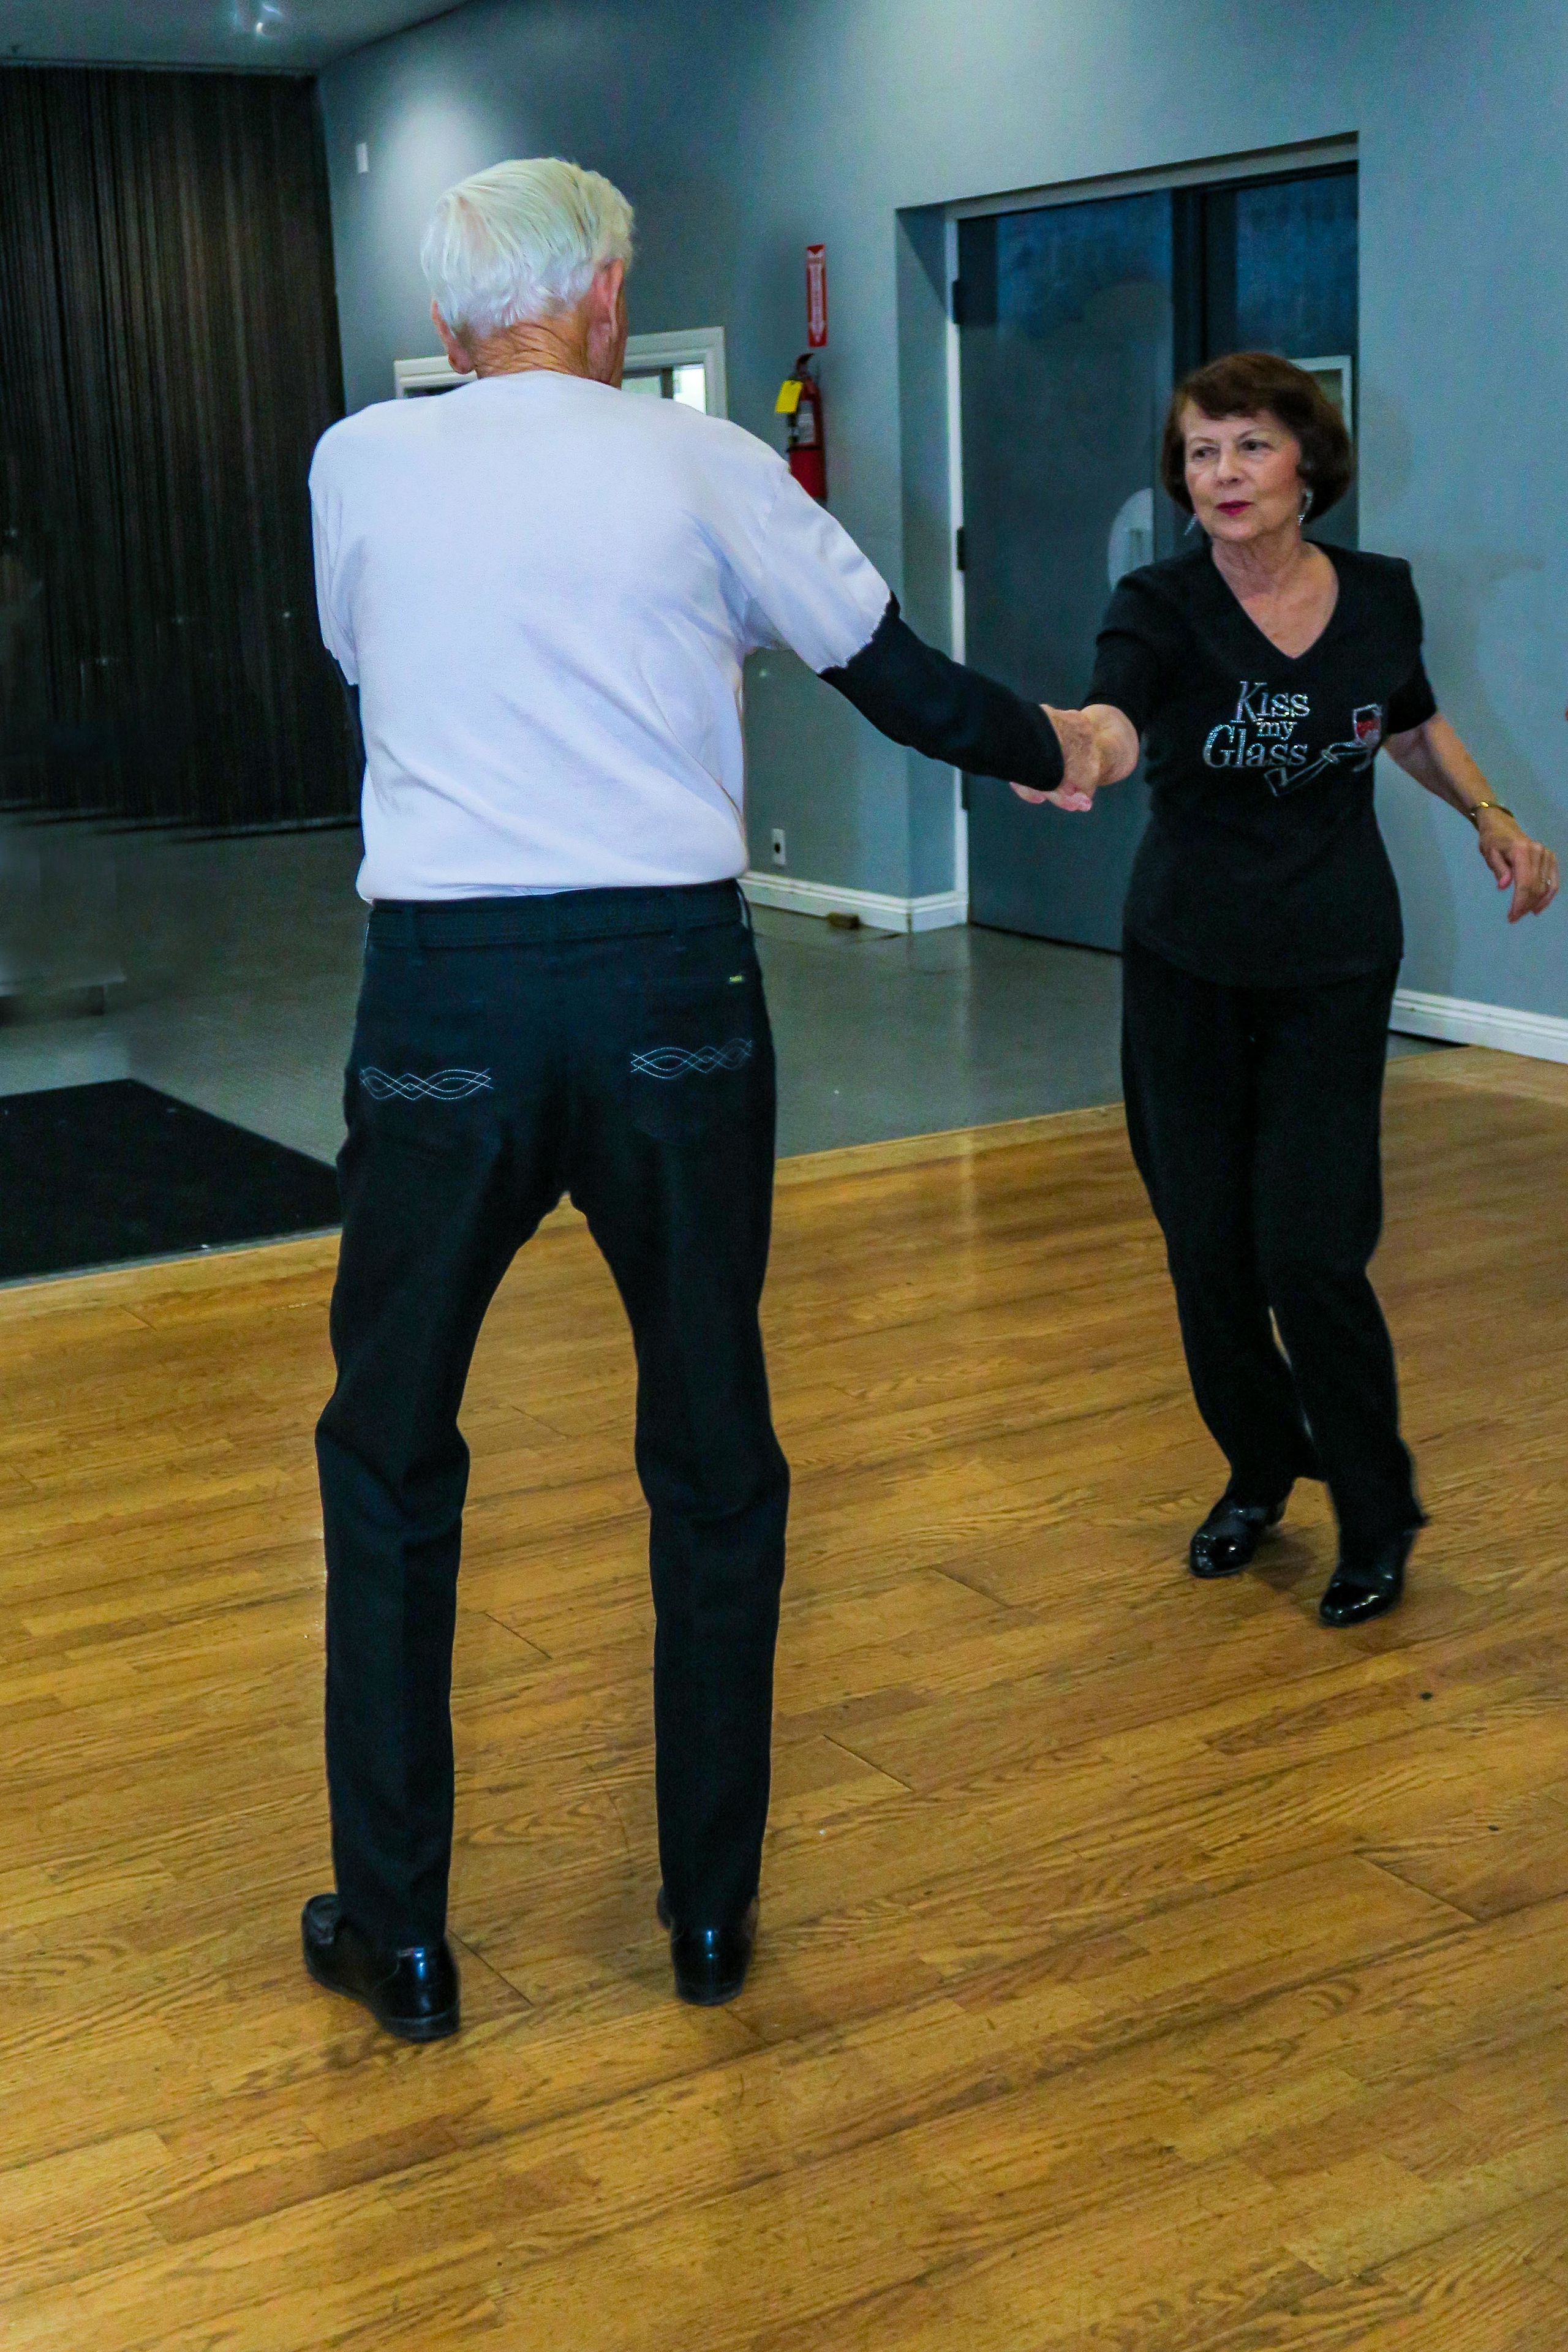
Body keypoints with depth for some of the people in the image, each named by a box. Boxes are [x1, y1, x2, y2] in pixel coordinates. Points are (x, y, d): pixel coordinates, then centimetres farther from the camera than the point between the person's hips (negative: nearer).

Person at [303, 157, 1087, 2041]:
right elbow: (899, 681, 12)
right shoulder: (701, 466, 3)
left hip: (441, 998, 0)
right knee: (713, 1455, 14)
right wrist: (1046, 750, 33)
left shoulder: (359, 465, 6)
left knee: (388, 1455, 14)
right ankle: (712, 1908, 25)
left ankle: (395, 1935, 20)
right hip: (672, 986, 0)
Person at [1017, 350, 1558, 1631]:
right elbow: (1115, 722, -33)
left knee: (1309, 1251, -7)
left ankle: (1379, 1518, 14)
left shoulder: (1380, 596, -3)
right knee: (1207, 1246, 5)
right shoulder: (1163, 604, -11)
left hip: (1334, 968, 0)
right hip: (1188, 962, 0)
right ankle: (1259, 1471, 32)